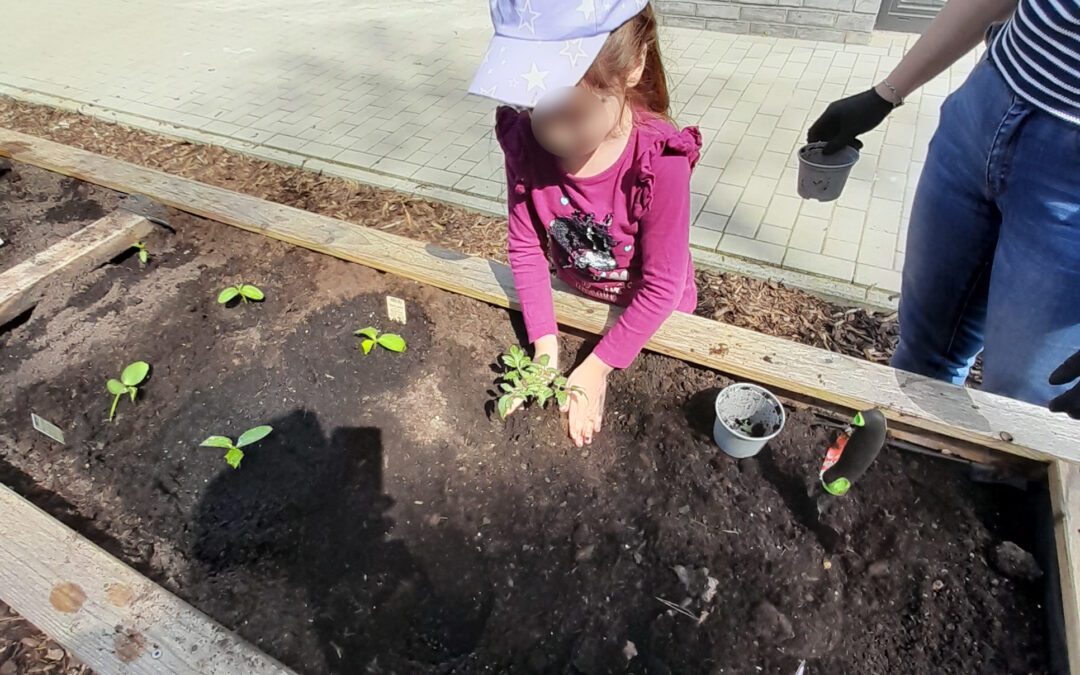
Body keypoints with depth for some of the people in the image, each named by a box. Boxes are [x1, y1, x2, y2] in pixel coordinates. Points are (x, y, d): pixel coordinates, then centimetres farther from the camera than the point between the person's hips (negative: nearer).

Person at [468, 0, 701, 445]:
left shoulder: (660, 162, -37)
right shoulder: (524, 138, -26)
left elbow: (661, 288, -27)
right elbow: (526, 246, -16)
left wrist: (596, 369, -25)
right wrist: (545, 342, -20)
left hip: (649, 312, -3)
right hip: (574, 298, 3)